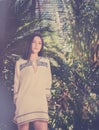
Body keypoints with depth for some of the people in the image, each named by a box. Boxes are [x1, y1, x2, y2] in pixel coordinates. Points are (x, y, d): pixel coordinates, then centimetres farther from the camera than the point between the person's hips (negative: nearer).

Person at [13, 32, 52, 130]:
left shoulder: (46, 62, 20)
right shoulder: (20, 63, 12)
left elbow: (48, 83, 17)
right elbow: (16, 85, 10)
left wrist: (46, 97, 6)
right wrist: (17, 103, 4)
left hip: (41, 104, 1)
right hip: (23, 104, -1)